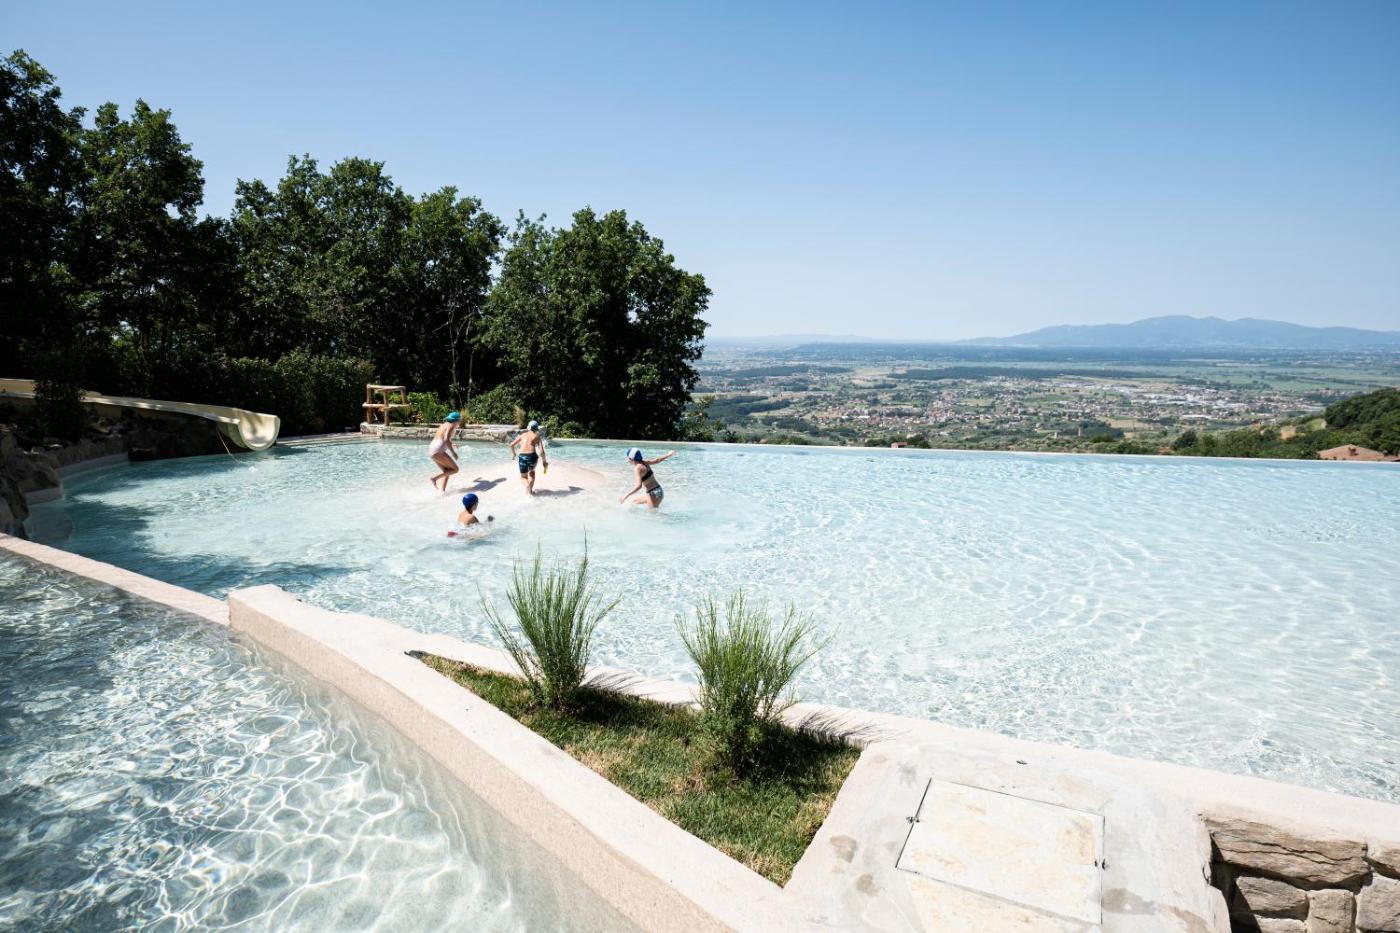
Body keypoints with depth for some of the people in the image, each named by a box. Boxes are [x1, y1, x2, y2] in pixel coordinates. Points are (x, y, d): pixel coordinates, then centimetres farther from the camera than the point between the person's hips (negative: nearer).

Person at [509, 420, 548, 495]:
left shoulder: (522, 434, 19)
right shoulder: (537, 436, 13)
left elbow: (512, 445, 17)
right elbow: (541, 451, 3)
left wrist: (514, 454, 34)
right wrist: (545, 463, 11)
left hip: (522, 456, 1)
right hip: (532, 456, -1)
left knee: (523, 477, 20)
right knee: (532, 471, 33)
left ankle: (527, 485, -13)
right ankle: (530, 489, 20)